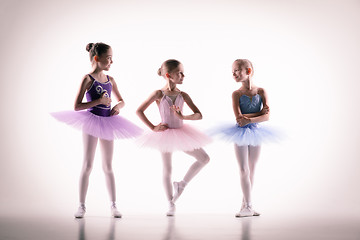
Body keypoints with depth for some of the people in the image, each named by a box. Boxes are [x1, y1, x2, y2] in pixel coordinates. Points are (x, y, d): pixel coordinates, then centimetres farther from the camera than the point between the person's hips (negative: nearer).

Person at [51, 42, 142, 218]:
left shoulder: (110, 80, 8)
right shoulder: (88, 79, -9)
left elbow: (121, 100, 21)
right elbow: (77, 106, -14)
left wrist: (118, 106, -2)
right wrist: (99, 101, -20)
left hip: (107, 124, 5)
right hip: (91, 123, -5)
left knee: (108, 166, 10)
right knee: (87, 165, -1)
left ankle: (113, 205, 16)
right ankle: (82, 205, 7)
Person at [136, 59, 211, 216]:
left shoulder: (183, 95, -3)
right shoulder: (159, 94, -11)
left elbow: (199, 115, -7)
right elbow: (139, 111, -8)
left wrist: (182, 116, -24)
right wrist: (153, 127, -11)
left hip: (181, 133, 4)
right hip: (165, 134, -4)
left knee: (204, 158, -1)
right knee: (167, 170, 4)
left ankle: (181, 184, 12)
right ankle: (171, 204, 17)